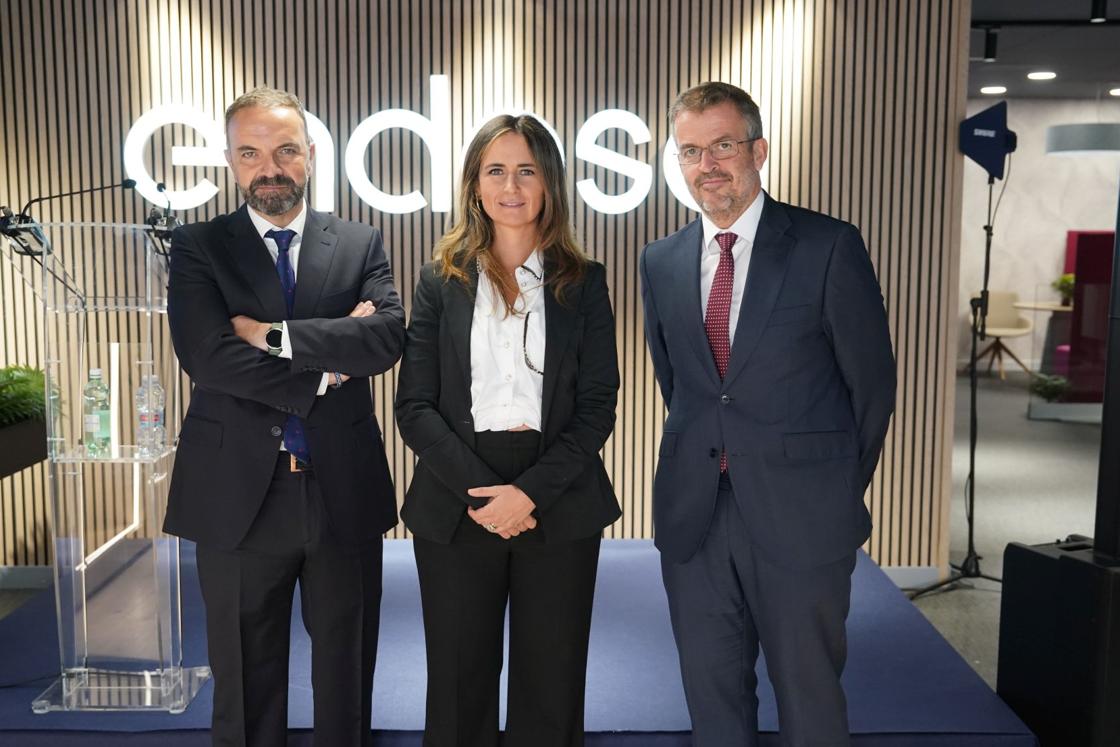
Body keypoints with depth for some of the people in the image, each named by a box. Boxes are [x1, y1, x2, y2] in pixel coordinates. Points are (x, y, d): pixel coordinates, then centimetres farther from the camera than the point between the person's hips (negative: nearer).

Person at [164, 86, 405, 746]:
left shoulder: (361, 245, 5)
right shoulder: (199, 247, 1)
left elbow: (388, 337, -13)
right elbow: (207, 356, -14)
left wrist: (274, 334, -15)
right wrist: (322, 374, -12)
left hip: (343, 491, 1)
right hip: (240, 493, -1)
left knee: (346, 676, 16)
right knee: (246, 681, 15)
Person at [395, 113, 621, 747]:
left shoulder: (584, 282, 4)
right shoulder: (442, 281, 5)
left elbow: (598, 406, -2)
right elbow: (415, 406, -1)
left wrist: (531, 491, -14)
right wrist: (480, 491, -13)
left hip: (559, 507, 0)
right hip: (456, 506, 1)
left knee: (551, 684, 9)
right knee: (460, 682, 10)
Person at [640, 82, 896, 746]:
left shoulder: (830, 247, -7)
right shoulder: (661, 262, 6)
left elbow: (872, 382, -2)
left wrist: (841, 486, 4)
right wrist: (704, 456, 11)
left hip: (801, 516, -3)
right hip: (693, 514, 4)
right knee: (712, 693, 15)